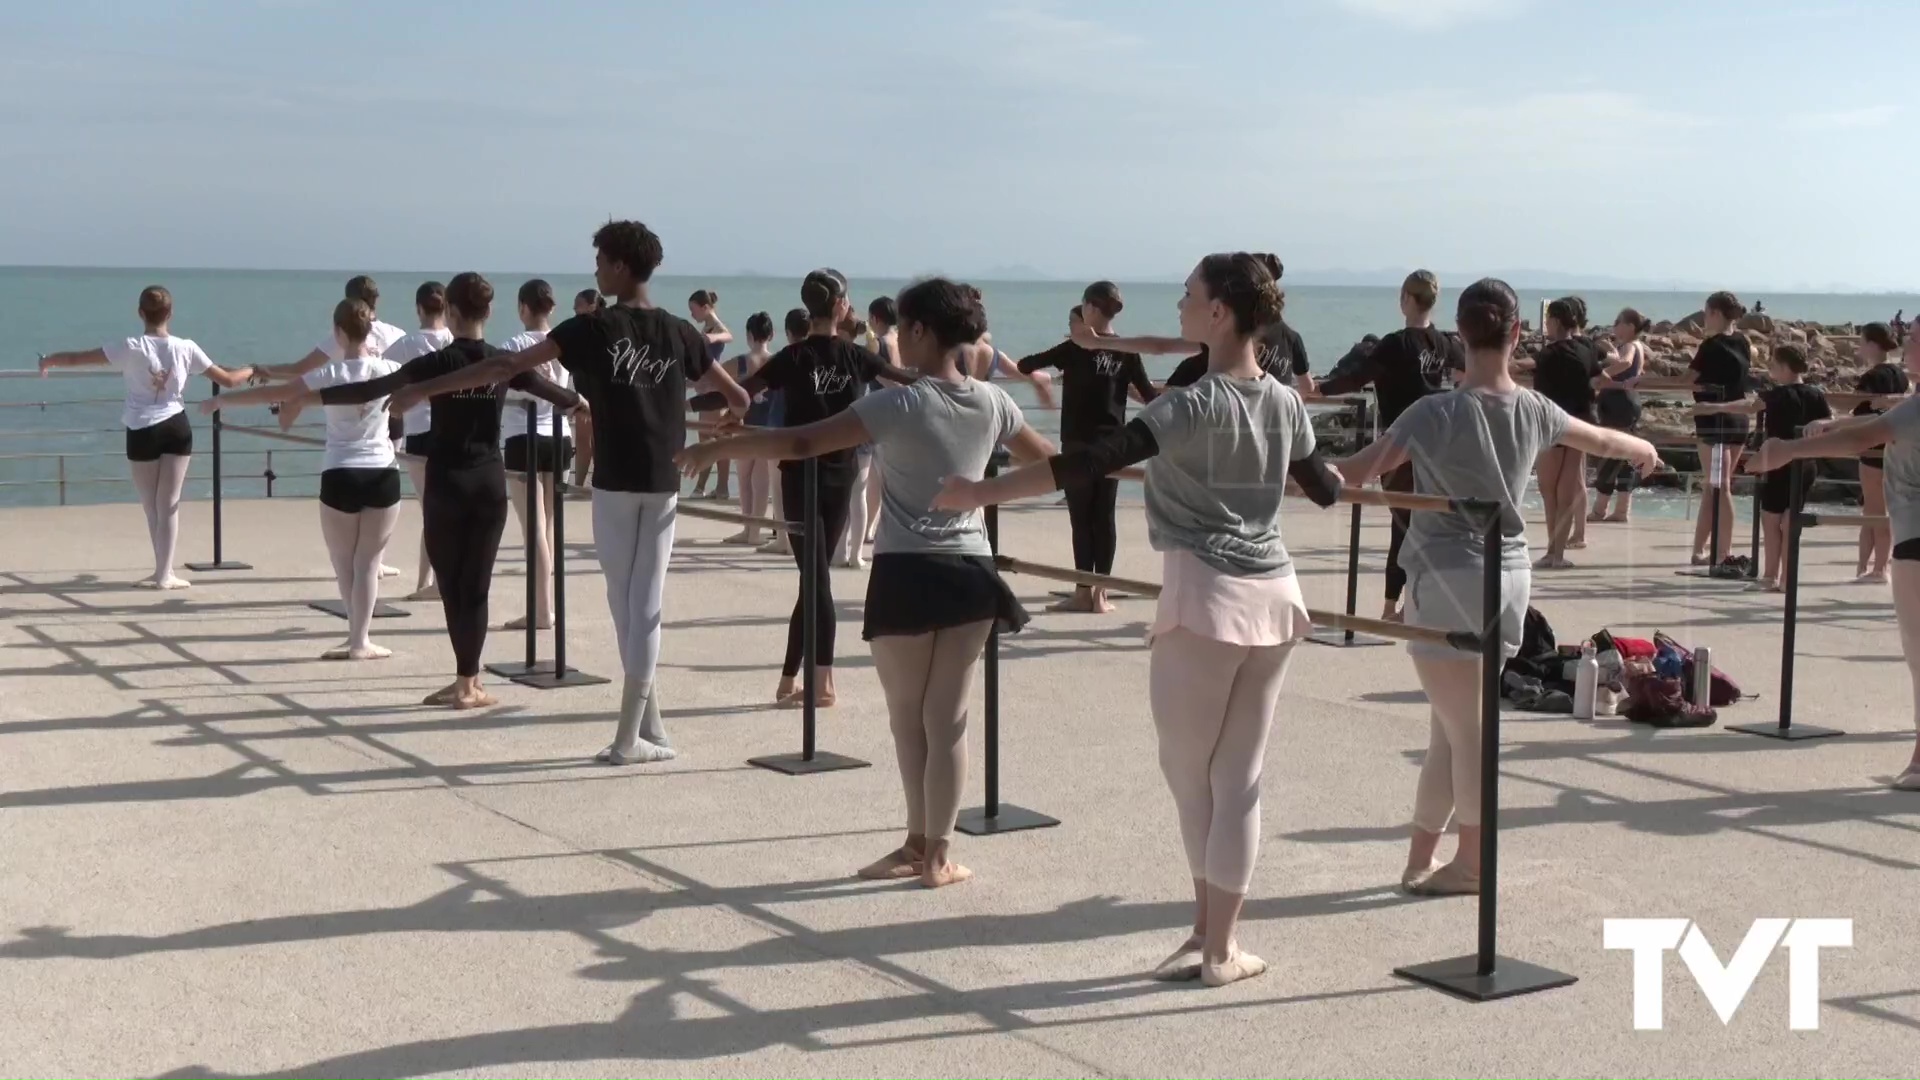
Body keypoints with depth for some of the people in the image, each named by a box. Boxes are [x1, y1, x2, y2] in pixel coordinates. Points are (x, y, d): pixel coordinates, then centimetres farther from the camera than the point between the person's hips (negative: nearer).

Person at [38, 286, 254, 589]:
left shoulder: (130, 348, -10)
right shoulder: (185, 348, -4)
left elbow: (75, 359, -8)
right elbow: (228, 381, 2)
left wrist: (48, 360, 13)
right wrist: (252, 371, 23)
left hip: (142, 432, -1)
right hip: (177, 429, 2)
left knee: (151, 506, 12)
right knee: (169, 504, 7)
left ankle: (163, 571, 17)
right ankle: (164, 573, 3)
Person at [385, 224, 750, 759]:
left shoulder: (594, 328, -7)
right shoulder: (679, 333, 3)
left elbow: (508, 366, -9)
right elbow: (739, 399, 8)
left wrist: (424, 389, -5)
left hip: (615, 482, -3)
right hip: (663, 484, 3)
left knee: (625, 604, 8)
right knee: (646, 606, 5)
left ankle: (650, 731, 9)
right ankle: (630, 736, 3)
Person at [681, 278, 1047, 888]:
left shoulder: (899, 404, -10)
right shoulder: (991, 403, 4)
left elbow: (801, 443, -15)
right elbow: (1048, 461, 21)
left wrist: (712, 450, -9)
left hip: (907, 575, -4)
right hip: (971, 574, 4)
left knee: (907, 717, 11)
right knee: (947, 719, 9)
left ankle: (919, 844, 19)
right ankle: (937, 852, 14)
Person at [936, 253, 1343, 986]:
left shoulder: (1195, 404, -12)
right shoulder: (1287, 404, 7)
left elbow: (1092, 464, -19)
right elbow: (1326, 491, 22)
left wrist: (984, 493, -17)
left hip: (1206, 597, -6)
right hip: (1272, 597, 6)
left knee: (1189, 769, 10)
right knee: (1239, 777, 10)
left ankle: (1208, 933, 17)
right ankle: (1219, 945, 15)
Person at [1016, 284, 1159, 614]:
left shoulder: (1075, 349, -9)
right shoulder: (1127, 352, 2)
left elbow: (1024, 366, -7)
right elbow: (1149, 394, 3)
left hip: (1079, 443, -4)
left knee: (1082, 518, 0)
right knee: (1104, 517, 6)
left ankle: (1084, 592, 0)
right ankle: (1099, 593, 8)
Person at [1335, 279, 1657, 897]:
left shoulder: (1437, 412, -13)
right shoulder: (1533, 411, 3)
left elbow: (1360, 471, -14)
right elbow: (1600, 440, 23)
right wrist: (1644, 450, 43)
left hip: (1447, 580, -5)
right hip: (1508, 577, 5)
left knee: (1462, 728, 3)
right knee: (1452, 725, 13)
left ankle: (1472, 864, 15)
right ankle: (1421, 861, 20)